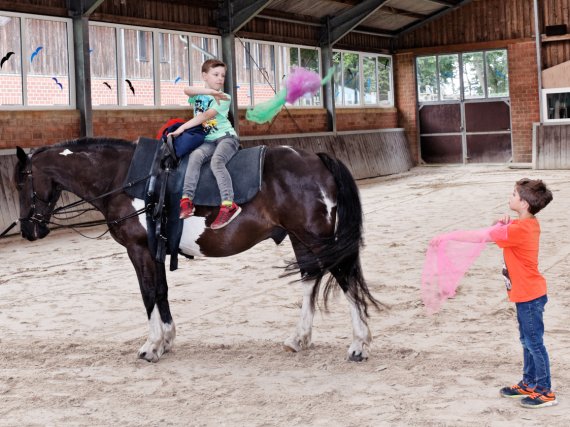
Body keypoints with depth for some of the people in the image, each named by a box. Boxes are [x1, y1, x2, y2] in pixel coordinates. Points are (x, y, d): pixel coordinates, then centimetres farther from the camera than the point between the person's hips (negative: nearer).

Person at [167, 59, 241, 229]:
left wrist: (182, 128, -16)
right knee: (195, 155, -29)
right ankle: (187, 199, -37)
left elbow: (205, 116, -11)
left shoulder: (224, 98, 3)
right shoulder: (198, 94, 13)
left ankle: (228, 205, -44)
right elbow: (187, 90, -14)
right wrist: (210, 91, -18)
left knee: (216, 160, -32)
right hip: (208, 141, 3)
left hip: (227, 137, -3)